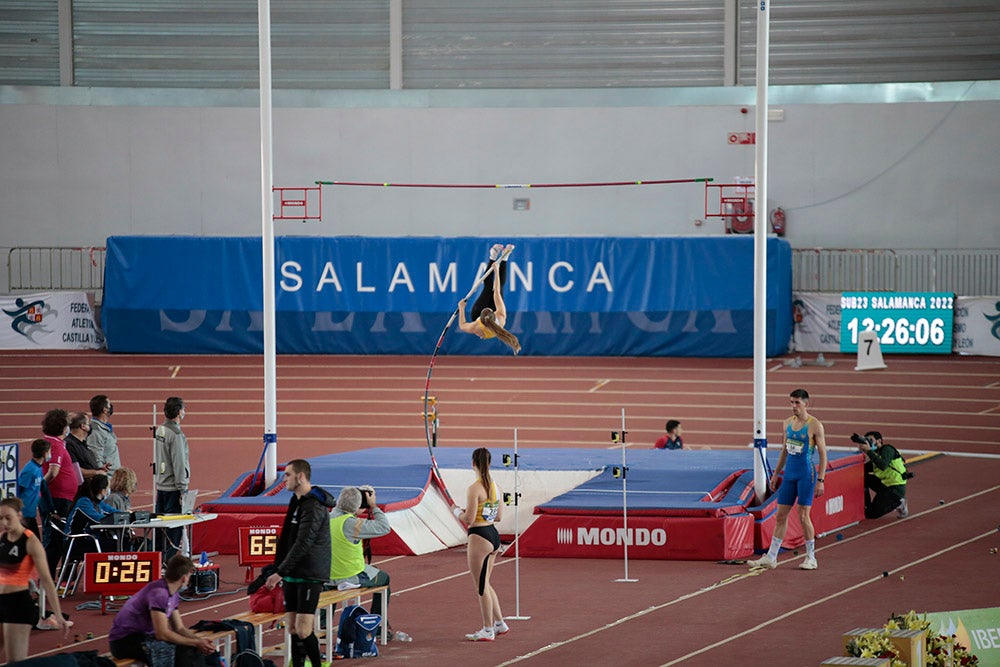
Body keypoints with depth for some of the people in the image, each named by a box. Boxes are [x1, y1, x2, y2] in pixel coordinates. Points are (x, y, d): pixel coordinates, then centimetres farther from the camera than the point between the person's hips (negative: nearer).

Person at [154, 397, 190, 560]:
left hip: (160, 485, 9)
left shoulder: (159, 431, 9)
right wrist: (182, 490, -15)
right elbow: (179, 464, -18)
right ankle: (171, 558, -5)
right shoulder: (176, 435, -17)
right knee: (175, 527, -5)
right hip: (173, 488, -9)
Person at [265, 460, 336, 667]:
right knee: (292, 628, 7)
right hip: (293, 574, 9)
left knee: (303, 631, -11)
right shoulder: (297, 501, 15)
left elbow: (302, 544, -22)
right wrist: (279, 569, 17)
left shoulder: (313, 506, -16)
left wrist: (280, 572, -21)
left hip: (310, 576, -9)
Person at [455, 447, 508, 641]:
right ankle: (499, 623, 27)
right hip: (494, 535, 8)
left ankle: (488, 630, 9)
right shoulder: (495, 486, 7)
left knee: (481, 587, 3)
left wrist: (457, 512, 1)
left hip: (479, 537, -8)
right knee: (485, 584, 22)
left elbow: (469, 519, -18)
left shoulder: (474, 489, -17)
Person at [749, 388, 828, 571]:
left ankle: (811, 558, 7)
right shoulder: (788, 423, 10)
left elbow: (823, 454, -9)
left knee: (803, 516, -5)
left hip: (806, 475, -6)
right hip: (789, 474, 6)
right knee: (781, 516, 5)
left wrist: (820, 480, -14)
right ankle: (771, 557, 7)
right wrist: (775, 474, 19)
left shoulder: (815, 425, -9)